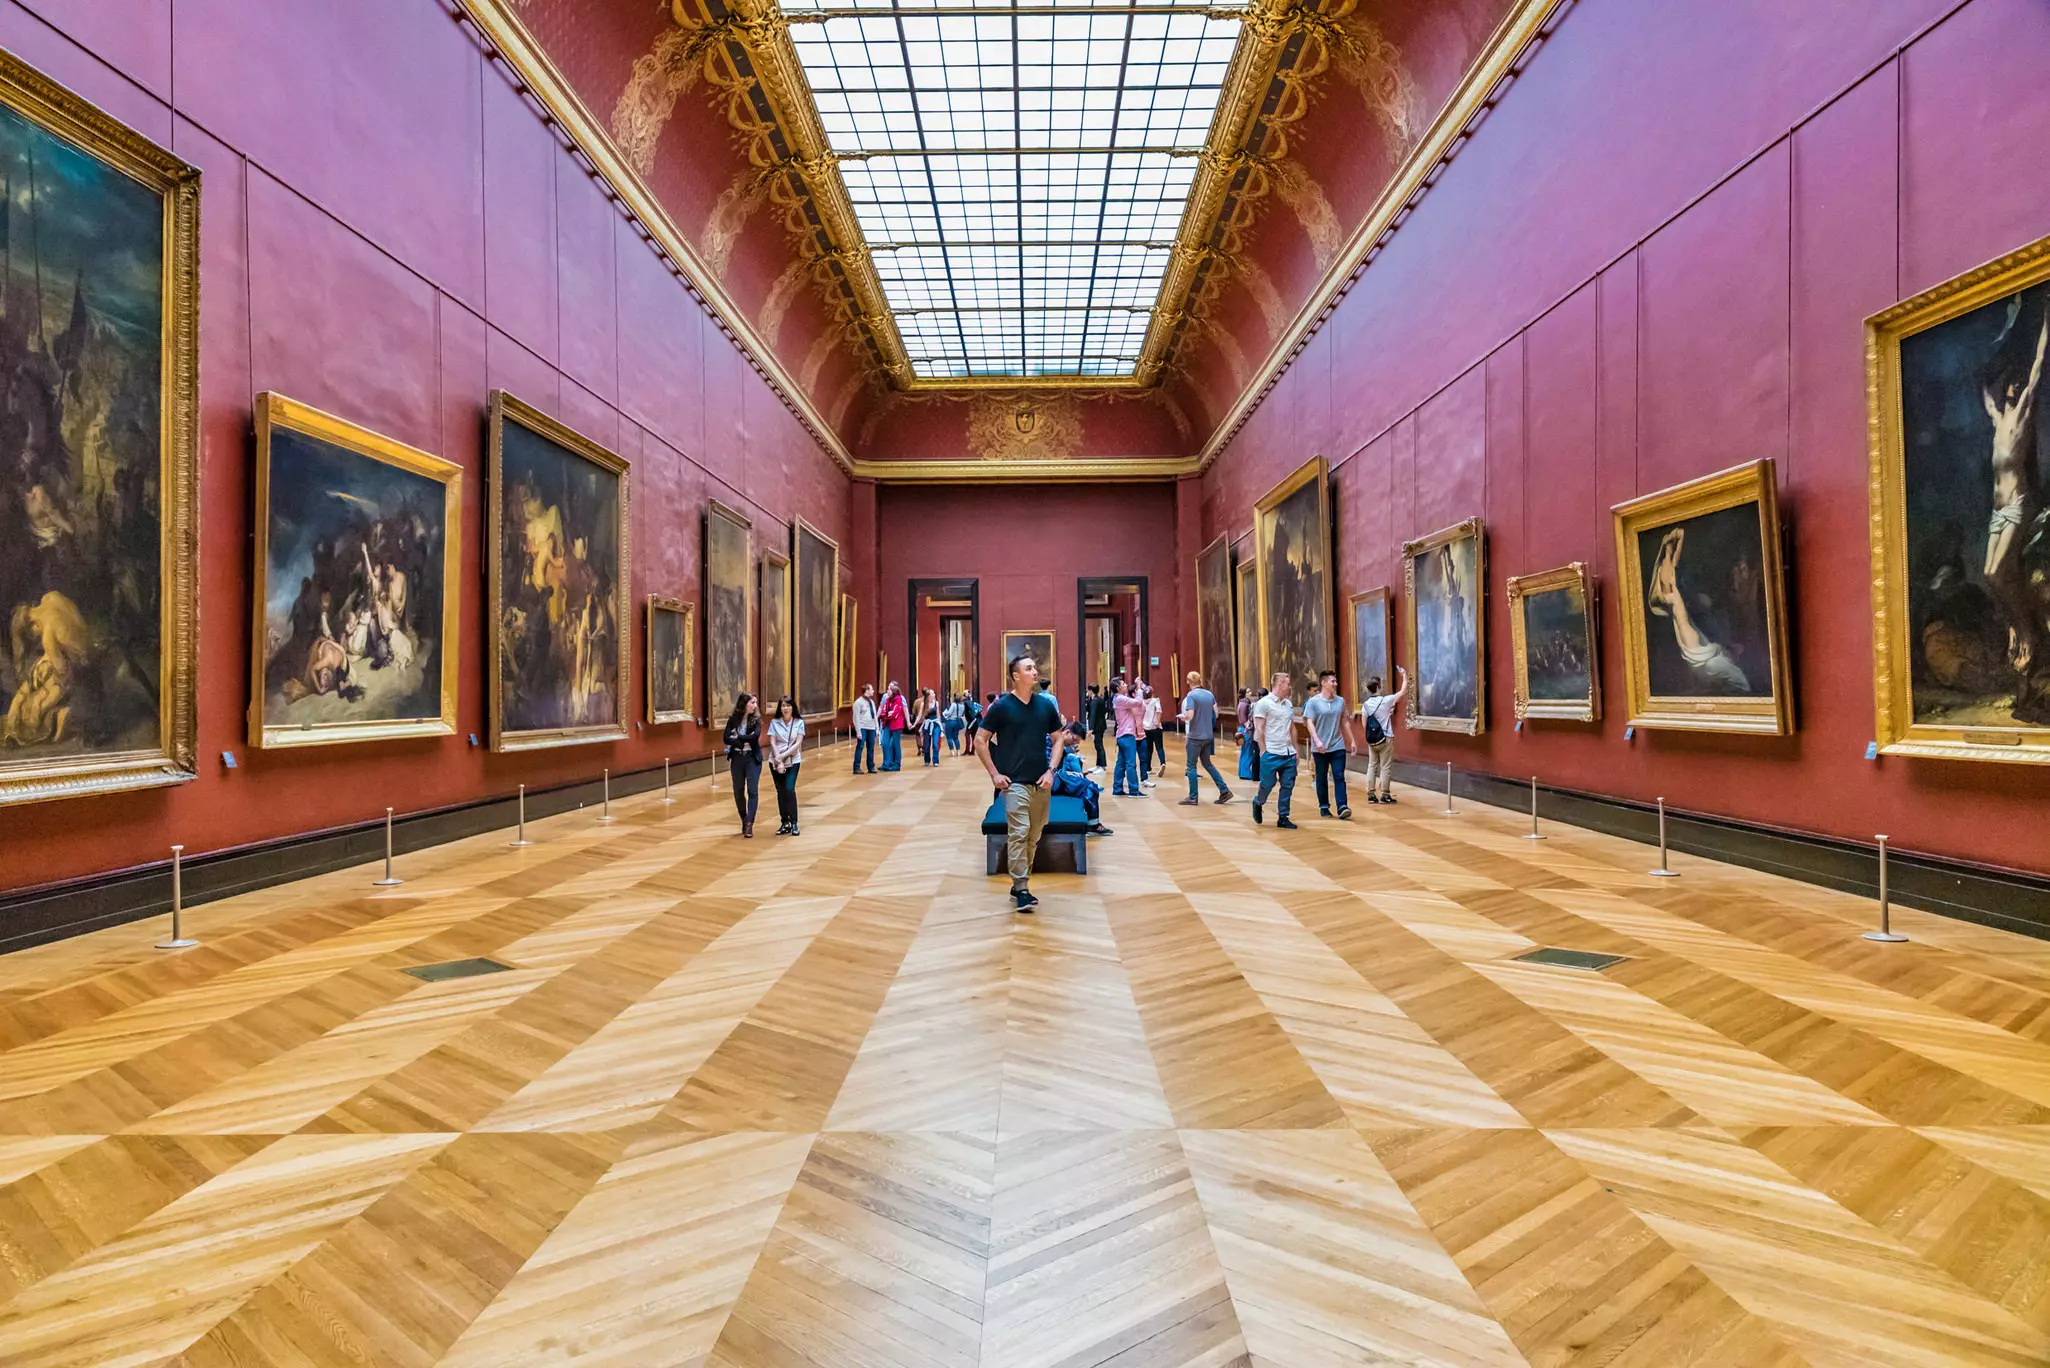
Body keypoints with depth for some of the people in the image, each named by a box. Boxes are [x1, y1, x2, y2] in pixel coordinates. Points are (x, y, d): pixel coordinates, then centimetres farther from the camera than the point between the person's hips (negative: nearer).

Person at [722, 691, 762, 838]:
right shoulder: (733, 719, 1)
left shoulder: (756, 719, -2)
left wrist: (737, 737, -12)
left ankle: (749, 824, -9)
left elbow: (755, 735, -18)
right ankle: (744, 821, 25)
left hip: (752, 758, -2)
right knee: (738, 791, 9)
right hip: (737, 758, 2)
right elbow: (727, 738, -8)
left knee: (753, 791, -9)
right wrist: (743, 742, -18)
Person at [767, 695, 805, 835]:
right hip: (776, 761, 2)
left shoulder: (799, 722, -2)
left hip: (793, 761, -2)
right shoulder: (774, 722, 0)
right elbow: (772, 743, -4)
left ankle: (793, 823, -8)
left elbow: (798, 744, -7)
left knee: (789, 790, -14)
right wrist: (779, 761, -13)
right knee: (780, 792, 5)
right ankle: (784, 823, 14)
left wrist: (783, 756, -16)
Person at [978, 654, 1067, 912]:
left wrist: (1051, 770, 0)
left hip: (1041, 782, 4)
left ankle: (1019, 885, 21)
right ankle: (1021, 889, -6)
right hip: (1014, 782, -4)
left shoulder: (1046, 705, 5)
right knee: (1018, 833, -12)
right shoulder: (1001, 706, -5)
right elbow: (981, 741, -1)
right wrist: (994, 774, -7)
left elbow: (1059, 738, 12)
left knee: (1033, 837, 9)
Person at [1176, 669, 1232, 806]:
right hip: (1208, 735, 7)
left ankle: (1193, 798, 6)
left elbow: (1189, 716, -21)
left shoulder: (1191, 695, -13)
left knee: (1192, 766, 3)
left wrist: (1182, 717, -1)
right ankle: (1224, 791, 15)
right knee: (1207, 763, 19)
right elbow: (1216, 714, 10)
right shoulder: (1210, 694, 7)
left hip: (1195, 736, -7)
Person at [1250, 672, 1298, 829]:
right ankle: (1258, 803, 31)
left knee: (1287, 786, 6)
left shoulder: (1288, 704, 14)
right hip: (1271, 753, -6)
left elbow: (1292, 728, 19)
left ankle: (1283, 818, 15)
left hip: (1289, 754, 6)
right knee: (1267, 784, 1)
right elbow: (1259, 729, -9)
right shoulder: (1264, 703, -7)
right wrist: (1263, 751, -12)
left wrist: (1295, 750, 15)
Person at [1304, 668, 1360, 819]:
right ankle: (1324, 807, 18)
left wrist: (1352, 740, 13)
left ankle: (1342, 807, -8)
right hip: (1320, 748, -3)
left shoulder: (1340, 701, 7)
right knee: (1322, 778, 7)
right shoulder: (1313, 702, -7)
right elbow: (1310, 723, -10)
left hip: (1338, 746, 3)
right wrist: (1317, 741, -22)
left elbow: (1345, 722, 15)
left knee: (1339, 777, -4)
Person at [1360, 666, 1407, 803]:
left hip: (1371, 740, 4)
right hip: (1386, 739, -4)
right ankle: (1384, 795, 5)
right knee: (1385, 767, 2)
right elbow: (1404, 690, -2)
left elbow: (1364, 724, 3)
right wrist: (1404, 675, 10)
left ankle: (1371, 794, 11)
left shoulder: (1366, 704, 0)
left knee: (1372, 766, 9)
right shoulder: (1386, 700, -12)